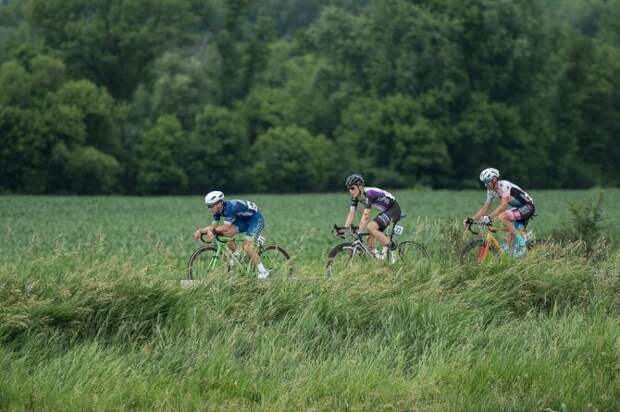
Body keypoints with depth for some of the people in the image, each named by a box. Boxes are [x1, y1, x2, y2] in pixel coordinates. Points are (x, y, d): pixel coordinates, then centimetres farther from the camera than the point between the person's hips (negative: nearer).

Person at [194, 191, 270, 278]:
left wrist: (212, 230, -30)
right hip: (243, 220, 8)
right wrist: (200, 231, -17)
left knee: (247, 247, -21)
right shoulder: (218, 210, -8)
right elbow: (213, 225, -3)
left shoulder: (230, 207, -33)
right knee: (227, 233, -13)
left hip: (256, 219, -8)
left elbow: (226, 227, -34)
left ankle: (263, 272, -10)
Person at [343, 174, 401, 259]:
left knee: (371, 227, -26)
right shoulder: (355, 196, -4)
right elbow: (351, 214, -4)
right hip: (385, 211, 9)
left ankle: (389, 246, -13)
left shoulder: (369, 193, -28)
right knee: (370, 239, -1)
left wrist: (358, 232, -35)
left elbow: (365, 216, -32)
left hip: (393, 209, -9)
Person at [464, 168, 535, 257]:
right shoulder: (491, 191, 2)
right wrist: (472, 219, -5)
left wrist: (490, 217, -45)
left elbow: (504, 205, -35)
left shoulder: (504, 185, -24)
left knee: (502, 217, -27)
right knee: (510, 236, 5)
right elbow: (485, 208, 6)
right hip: (518, 208, 9)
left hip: (528, 207, -9)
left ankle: (520, 241, -20)